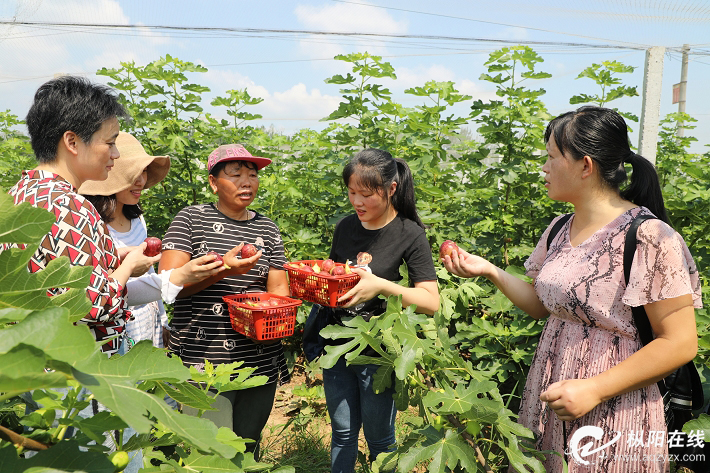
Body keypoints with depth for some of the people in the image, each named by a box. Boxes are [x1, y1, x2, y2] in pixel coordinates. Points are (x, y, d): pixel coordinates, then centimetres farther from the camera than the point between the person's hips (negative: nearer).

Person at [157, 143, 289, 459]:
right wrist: (222, 268, -22)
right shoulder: (191, 219, 0)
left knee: (247, 452, 17)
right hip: (203, 362, -4)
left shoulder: (268, 230, 11)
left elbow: (279, 290, 10)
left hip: (261, 364, 4)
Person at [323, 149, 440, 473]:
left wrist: (381, 285, -29)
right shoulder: (346, 227, 2)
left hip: (379, 352, -4)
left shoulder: (410, 234, -13)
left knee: (379, 437, 14)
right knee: (342, 433, 18)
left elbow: (431, 302, -16)